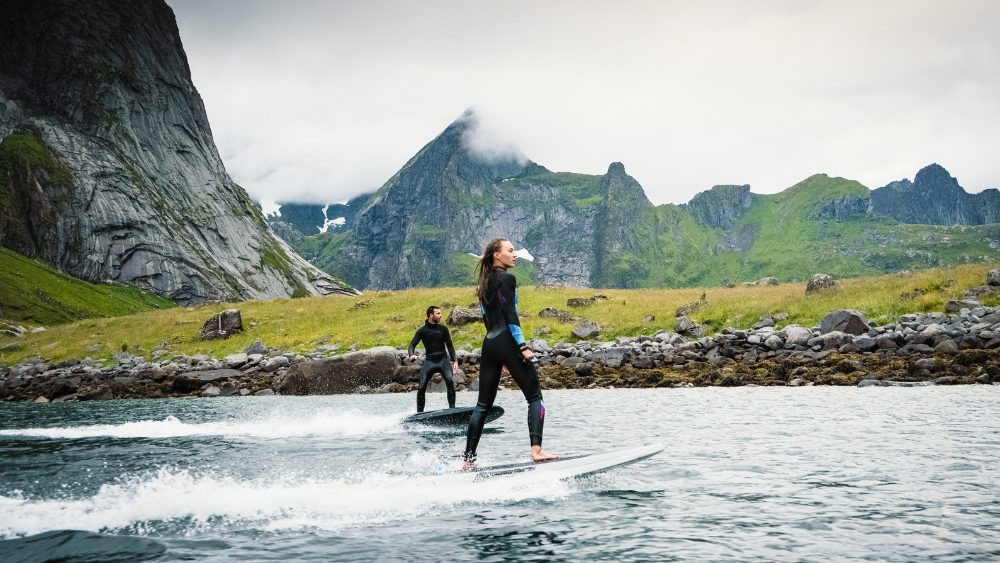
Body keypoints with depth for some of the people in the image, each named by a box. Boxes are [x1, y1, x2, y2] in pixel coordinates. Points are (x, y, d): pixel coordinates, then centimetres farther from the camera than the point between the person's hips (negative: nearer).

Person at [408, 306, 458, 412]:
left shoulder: (443, 329, 8)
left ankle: (452, 408, -19)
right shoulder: (422, 330, 3)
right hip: (429, 361, 0)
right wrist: (412, 355, -22)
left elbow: (450, 345, 11)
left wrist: (455, 360, -1)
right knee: (422, 387, -7)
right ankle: (419, 411, 7)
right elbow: (412, 344, 0)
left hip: (443, 360, 1)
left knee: (450, 381, -23)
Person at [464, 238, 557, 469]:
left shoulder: (484, 284, 19)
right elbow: (510, 315, -14)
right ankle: (536, 450, -16)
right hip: (507, 342, -8)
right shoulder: (507, 279, -5)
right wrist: (522, 346, -17)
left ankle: (468, 459, 9)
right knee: (535, 397, -3)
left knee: (483, 404, 10)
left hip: (488, 344, 8)